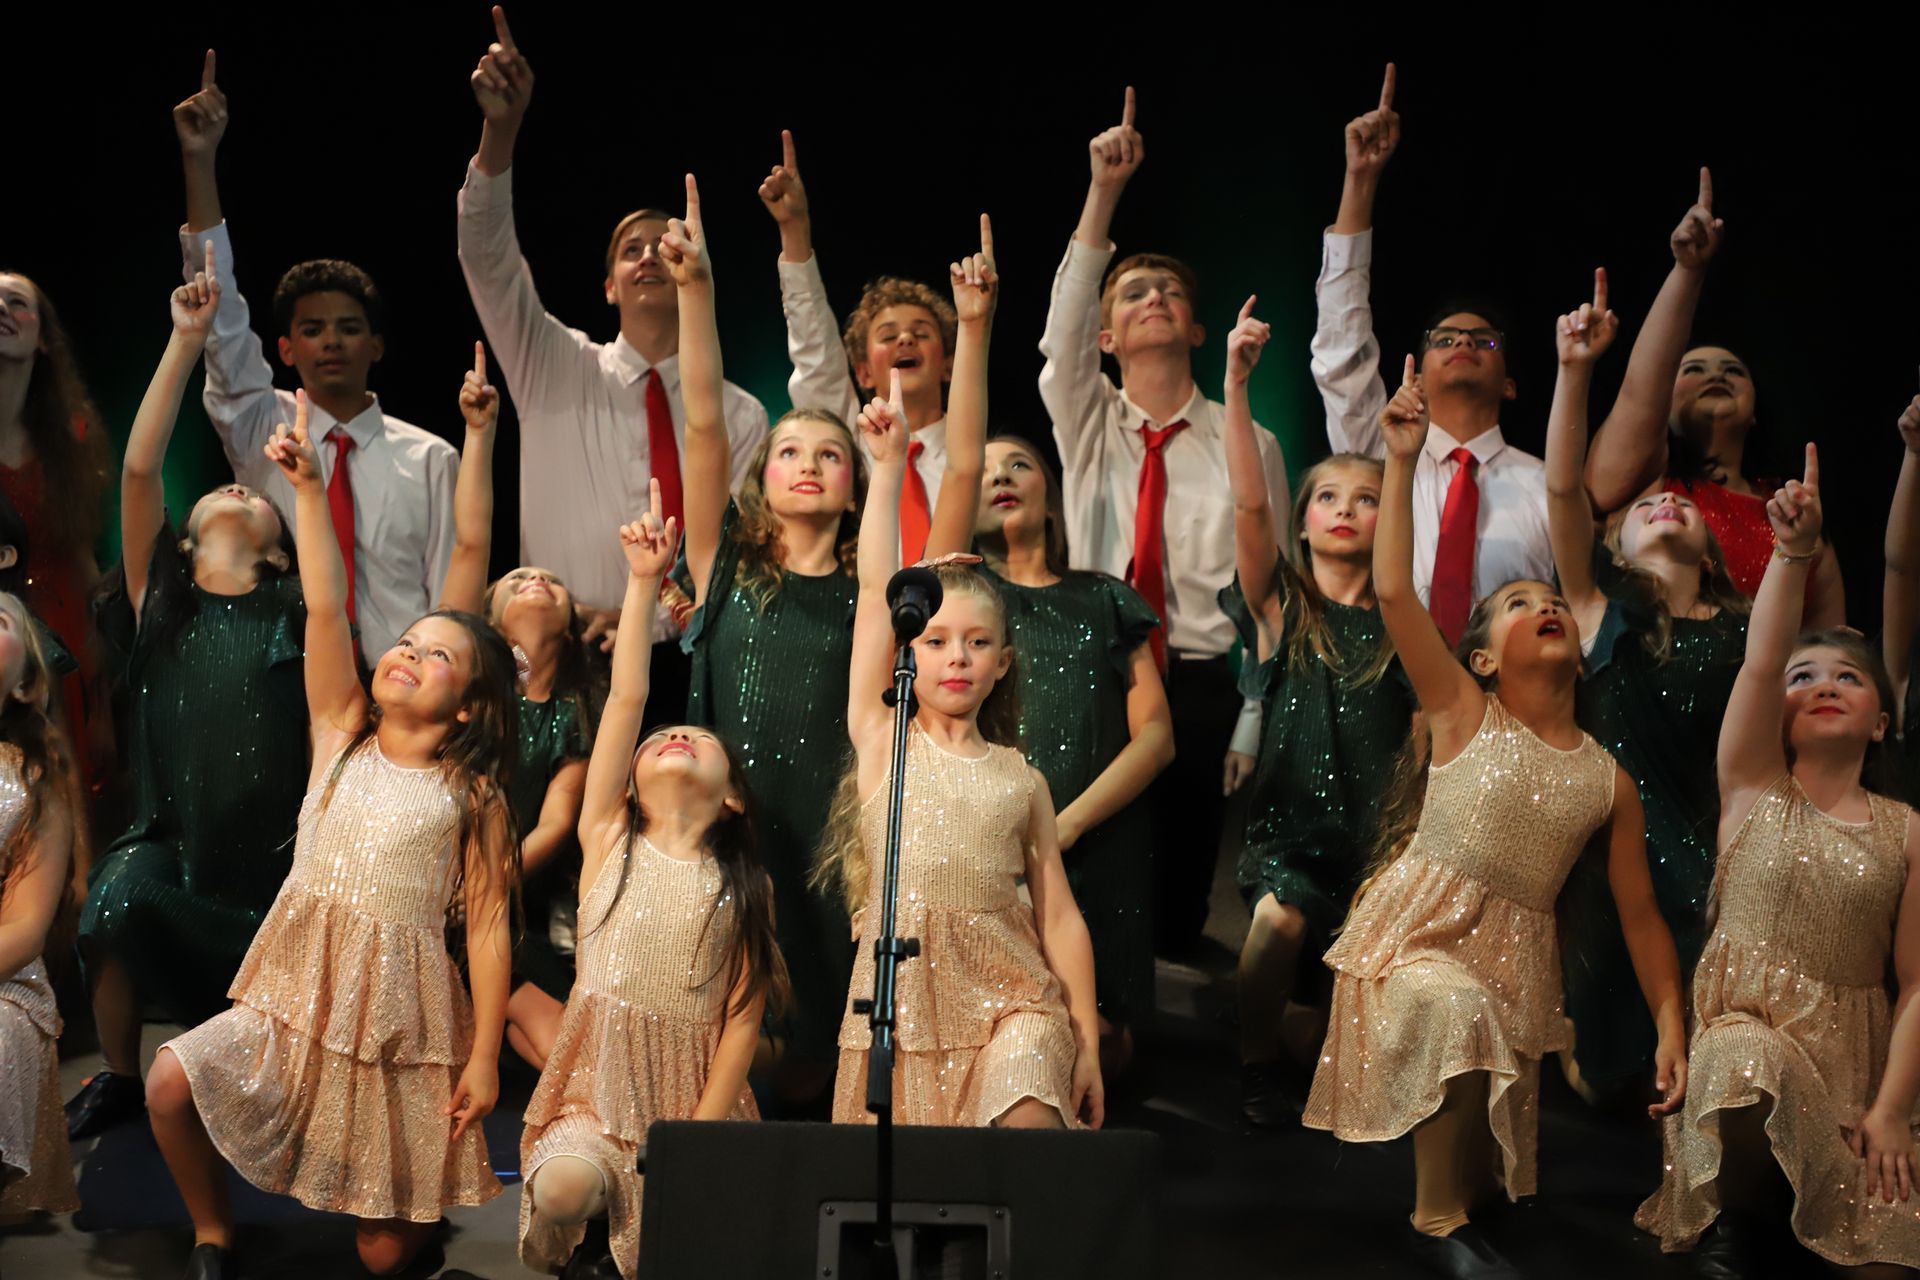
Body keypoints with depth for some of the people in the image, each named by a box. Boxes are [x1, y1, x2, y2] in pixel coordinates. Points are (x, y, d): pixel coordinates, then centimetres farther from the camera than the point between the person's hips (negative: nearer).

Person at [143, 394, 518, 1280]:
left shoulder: (474, 796, -3)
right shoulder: (341, 732, 3)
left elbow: (488, 925, -5)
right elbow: (325, 608, -8)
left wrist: (485, 1057, -9)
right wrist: (308, 485, -19)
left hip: (402, 1018, -2)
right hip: (296, 996, 2)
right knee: (172, 1081, -23)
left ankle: (422, 1199, 37)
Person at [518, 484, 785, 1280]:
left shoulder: (744, 888, 6)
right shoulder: (609, 841, 5)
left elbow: (744, 1014, -1)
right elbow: (626, 699, -2)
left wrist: (701, 1134, -11)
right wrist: (643, 583, -7)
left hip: (694, 1091, 1)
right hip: (597, 1091, -1)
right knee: (562, 1190, -28)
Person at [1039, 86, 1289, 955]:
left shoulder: (1248, 444, 4)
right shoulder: (1088, 426, 8)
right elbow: (1062, 333, -11)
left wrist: (1254, 720, -2)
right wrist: (1104, 192, -21)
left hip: (1204, 692, 0)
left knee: (1181, 894, 3)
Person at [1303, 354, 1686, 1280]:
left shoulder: (1609, 780, 9)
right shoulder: (1462, 714, 1)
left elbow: (1639, 912, 11)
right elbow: (1393, 590, -10)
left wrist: (1671, 1026, 2)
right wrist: (1403, 461, -12)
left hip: (1515, 955, 4)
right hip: (1417, 927, -4)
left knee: (1489, 1154, 1)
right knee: (1456, 1015, -35)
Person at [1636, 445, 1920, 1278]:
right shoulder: (1754, 789, 5)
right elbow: (1757, 664, -13)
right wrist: (1793, 552, -26)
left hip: (1853, 1051, 2)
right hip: (1744, 1030, -2)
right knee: (1749, 1057, -39)